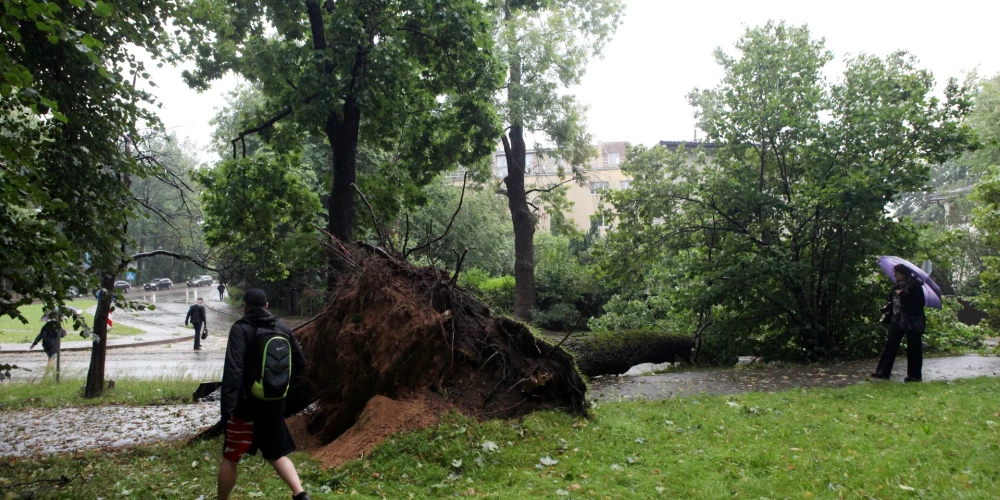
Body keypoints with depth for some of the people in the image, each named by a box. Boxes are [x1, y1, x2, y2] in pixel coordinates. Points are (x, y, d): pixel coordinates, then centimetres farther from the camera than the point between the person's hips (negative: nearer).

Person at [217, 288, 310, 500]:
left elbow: (233, 369, -21)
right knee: (277, 454, 16)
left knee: (231, 458, 11)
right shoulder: (282, 329, 6)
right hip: (274, 404, 5)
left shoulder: (241, 329, -10)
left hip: (246, 405, -5)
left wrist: (227, 406, -23)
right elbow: (300, 362, 12)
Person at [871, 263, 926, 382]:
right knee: (890, 345, 1)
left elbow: (918, 302, -21)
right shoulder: (898, 285, 11)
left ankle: (915, 375, 14)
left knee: (913, 348, 4)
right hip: (897, 320, 7)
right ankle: (883, 372, 0)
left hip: (912, 322, -7)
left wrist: (901, 294, -19)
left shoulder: (915, 285, -11)